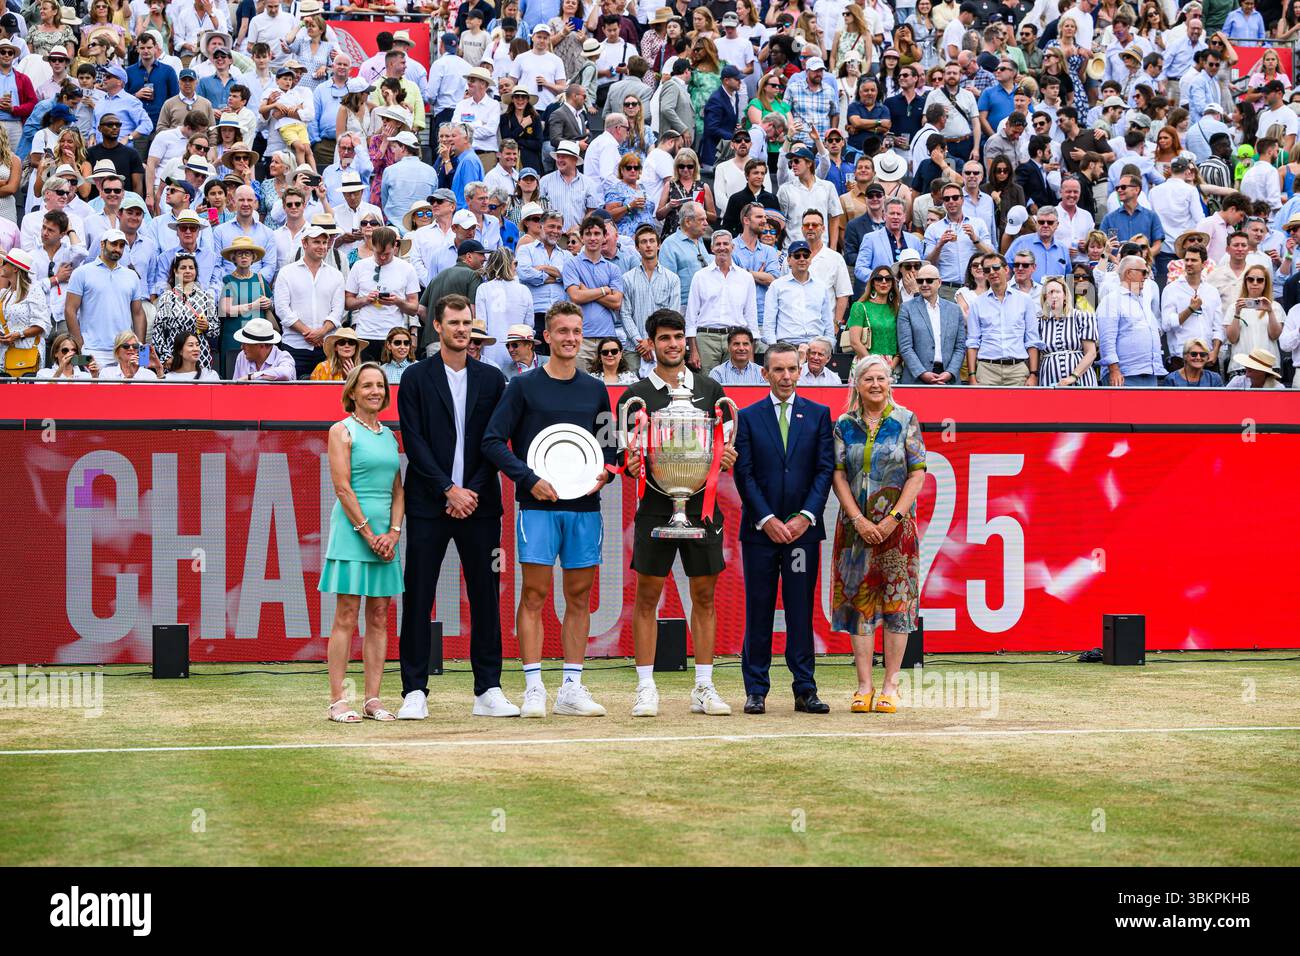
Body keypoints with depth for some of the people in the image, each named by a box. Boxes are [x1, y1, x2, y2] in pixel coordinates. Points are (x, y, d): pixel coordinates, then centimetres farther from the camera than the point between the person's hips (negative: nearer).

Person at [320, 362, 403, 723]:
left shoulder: (389, 435, 15)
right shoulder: (342, 431, -3)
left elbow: (398, 490, 13)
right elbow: (343, 488, -10)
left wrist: (393, 533, -1)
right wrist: (369, 534, -12)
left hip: (385, 534, 6)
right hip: (352, 530, -6)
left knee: (379, 618, 5)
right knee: (346, 617, -6)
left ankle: (373, 699, 8)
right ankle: (338, 701, -4)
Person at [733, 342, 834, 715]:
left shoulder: (818, 414, 8)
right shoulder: (748, 417, 5)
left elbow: (825, 469, 2)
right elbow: (744, 474, 0)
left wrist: (805, 517, -8)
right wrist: (767, 520, -9)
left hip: (803, 529, 0)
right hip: (760, 529, 0)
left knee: (801, 611, 2)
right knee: (758, 611, 2)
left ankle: (805, 690, 5)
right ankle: (756, 690, 7)